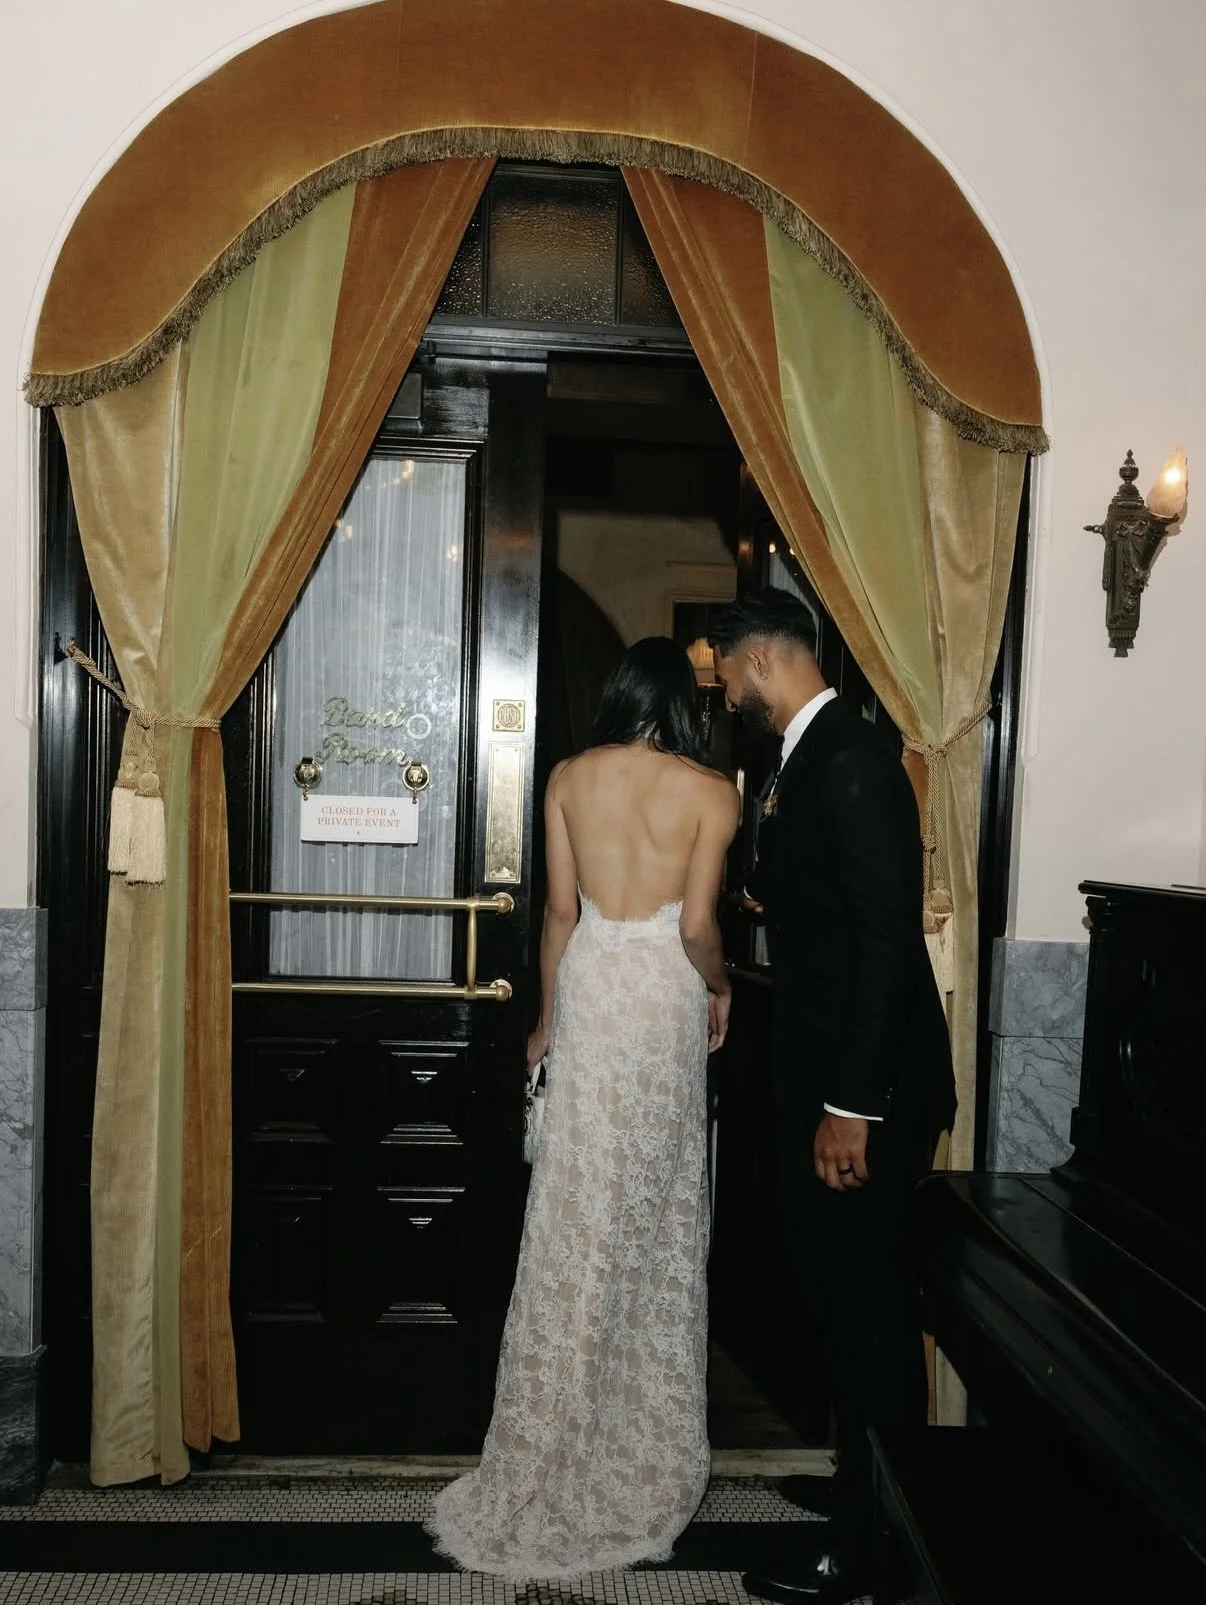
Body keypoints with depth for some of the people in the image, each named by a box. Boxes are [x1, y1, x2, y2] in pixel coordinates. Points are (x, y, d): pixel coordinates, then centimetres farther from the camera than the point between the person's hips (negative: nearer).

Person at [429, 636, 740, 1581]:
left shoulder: (570, 777, 2)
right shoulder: (712, 792, -6)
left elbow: (560, 910, 4)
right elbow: (697, 927, -11)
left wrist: (547, 1017, 14)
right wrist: (720, 986, 10)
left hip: (590, 984, 2)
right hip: (664, 993, -2)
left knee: (581, 1215, 9)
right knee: (653, 1208, 11)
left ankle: (554, 1450, 19)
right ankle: (639, 1445, 24)